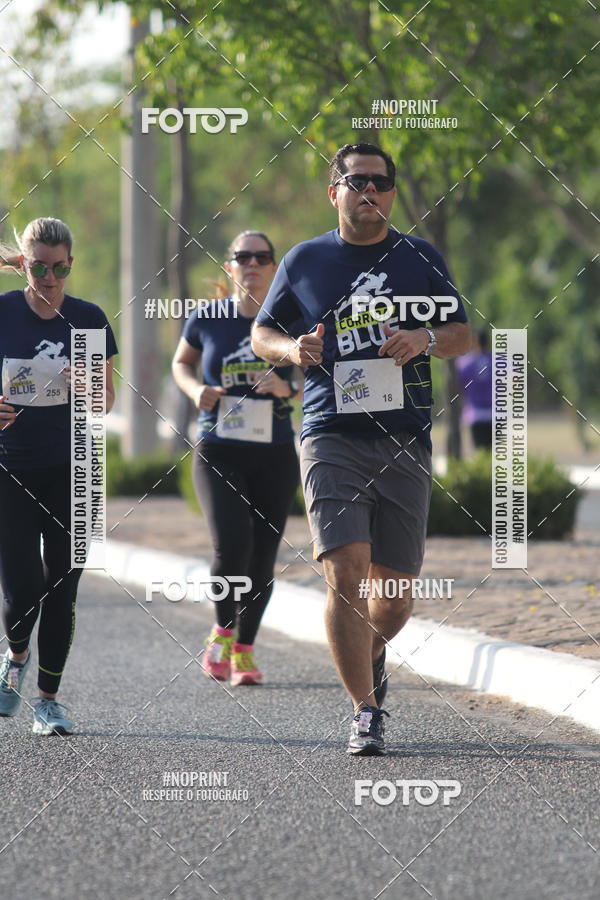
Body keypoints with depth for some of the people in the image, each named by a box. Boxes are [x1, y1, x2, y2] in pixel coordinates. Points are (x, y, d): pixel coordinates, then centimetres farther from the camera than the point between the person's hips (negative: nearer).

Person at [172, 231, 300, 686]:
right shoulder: (208, 319, 1)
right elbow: (181, 363, 18)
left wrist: (287, 389, -15)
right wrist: (196, 390, -3)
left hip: (275, 457, 1)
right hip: (218, 454, -1)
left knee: (262, 558, 4)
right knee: (232, 545, -20)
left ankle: (244, 649, 23)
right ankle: (223, 629, 5)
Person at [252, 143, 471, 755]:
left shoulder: (421, 259, 10)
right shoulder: (304, 261, 8)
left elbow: (462, 335, 14)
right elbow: (261, 333, 16)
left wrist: (426, 339, -8)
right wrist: (291, 349, -7)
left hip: (405, 443, 2)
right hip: (331, 436, -1)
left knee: (393, 591, 6)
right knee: (345, 573, -16)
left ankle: (372, 654, 40)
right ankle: (364, 711, -9)